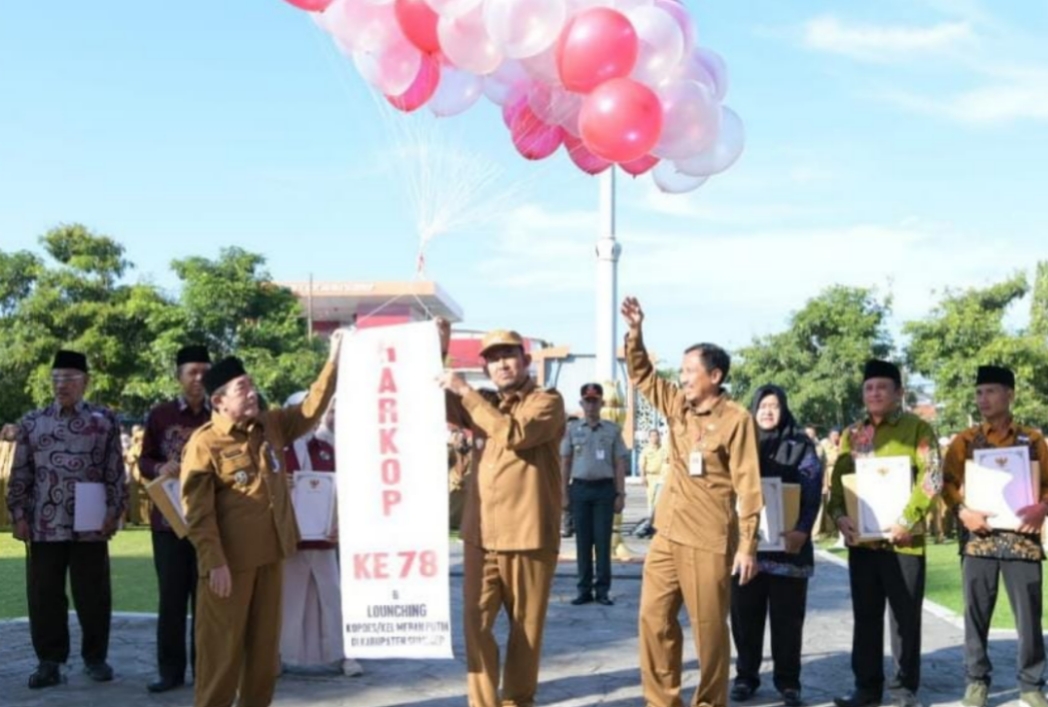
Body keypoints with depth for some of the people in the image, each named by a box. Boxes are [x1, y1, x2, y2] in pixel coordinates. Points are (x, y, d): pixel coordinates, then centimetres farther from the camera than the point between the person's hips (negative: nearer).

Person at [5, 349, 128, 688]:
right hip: (43, 525, 2)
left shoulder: (105, 421, 4)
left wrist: (115, 510, -3)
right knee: (44, 595, 6)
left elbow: (115, 471, 3)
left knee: (93, 595, 5)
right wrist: (19, 514, 2)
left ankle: (95, 658, 19)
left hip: (90, 525, -2)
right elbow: (20, 475, 9)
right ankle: (49, 661, 17)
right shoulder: (31, 423, 9)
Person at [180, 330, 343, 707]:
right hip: (229, 561, -7)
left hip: (271, 555, 7)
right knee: (222, 647, 1)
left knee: (265, 643, 13)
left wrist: (334, 361, 2)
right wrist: (214, 562, -19)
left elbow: (310, 410, 12)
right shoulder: (204, 444, -11)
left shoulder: (271, 426, 9)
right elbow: (197, 512, -14)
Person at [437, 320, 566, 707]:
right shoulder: (483, 404, 16)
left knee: (526, 627, 6)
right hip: (481, 534, 4)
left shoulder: (547, 402, -3)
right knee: (476, 622, -1)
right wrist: (438, 353, 1)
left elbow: (513, 433, -20)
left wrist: (467, 392, -17)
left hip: (529, 536, -4)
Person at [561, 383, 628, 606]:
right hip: (580, 488, 1)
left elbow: (619, 464, 4)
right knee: (583, 541, 4)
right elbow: (565, 463, 8)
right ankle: (584, 589, 10)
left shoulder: (612, 430, 4)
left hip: (604, 488, -1)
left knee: (603, 540, 0)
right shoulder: (572, 430, 7)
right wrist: (564, 493, 2)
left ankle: (602, 590, 6)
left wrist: (620, 494, -1)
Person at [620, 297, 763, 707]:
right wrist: (635, 332, 4)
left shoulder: (736, 419, -11)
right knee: (655, 618, 8)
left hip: (708, 540, -7)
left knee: (709, 628, 3)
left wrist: (747, 545, -13)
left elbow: (748, 486, -11)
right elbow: (642, 375, 20)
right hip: (668, 534, 7)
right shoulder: (678, 406, 9)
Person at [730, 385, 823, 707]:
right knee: (745, 614, 6)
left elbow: (813, 493, -4)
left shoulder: (800, 446, 4)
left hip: (788, 543, -2)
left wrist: (802, 530, -18)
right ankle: (746, 676, 17)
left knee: (787, 617, 3)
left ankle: (788, 681, 12)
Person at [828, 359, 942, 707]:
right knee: (865, 615, 10)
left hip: (903, 540, -4)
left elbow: (931, 479, -11)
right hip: (861, 538, 4)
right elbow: (838, 480, 11)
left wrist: (907, 520, -19)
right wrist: (839, 515, -6)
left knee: (906, 616, 5)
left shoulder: (917, 428, -3)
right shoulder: (852, 434, 12)